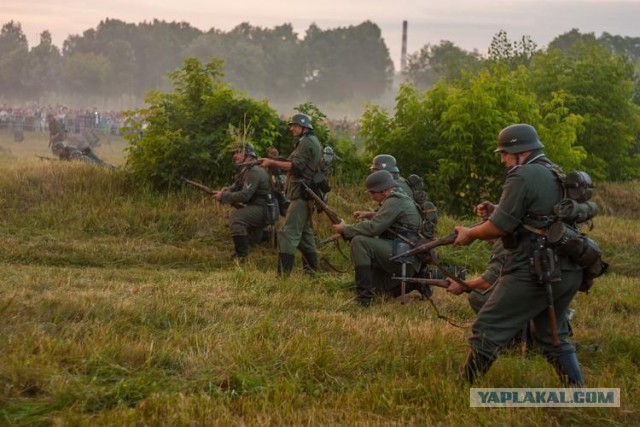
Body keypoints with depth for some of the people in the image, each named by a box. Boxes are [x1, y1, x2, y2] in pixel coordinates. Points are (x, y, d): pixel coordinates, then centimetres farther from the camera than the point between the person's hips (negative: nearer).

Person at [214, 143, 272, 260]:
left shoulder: (253, 172, -18)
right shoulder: (245, 171, 14)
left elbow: (245, 195, -26)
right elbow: (236, 187, 19)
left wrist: (223, 196, -21)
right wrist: (227, 190, -4)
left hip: (262, 209, -11)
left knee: (236, 216, -29)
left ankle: (241, 255, -28)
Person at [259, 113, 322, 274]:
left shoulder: (306, 142, -10)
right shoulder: (312, 142, 21)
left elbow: (295, 166, -20)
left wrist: (272, 162, -16)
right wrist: (275, 161, 9)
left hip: (301, 194, -11)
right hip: (305, 195, 11)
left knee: (288, 233, -15)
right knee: (305, 232, 16)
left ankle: (283, 274, -20)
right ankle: (311, 270, 21)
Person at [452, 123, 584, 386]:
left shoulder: (522, 177, -10)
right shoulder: (557, 175, 17)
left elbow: (500, 227, -12)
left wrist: (470, 234, 6)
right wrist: (494, 212, 15)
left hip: (534, 272, -9)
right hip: (568, 273, 9)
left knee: (487, 332, -1)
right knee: (554, 338, 20)